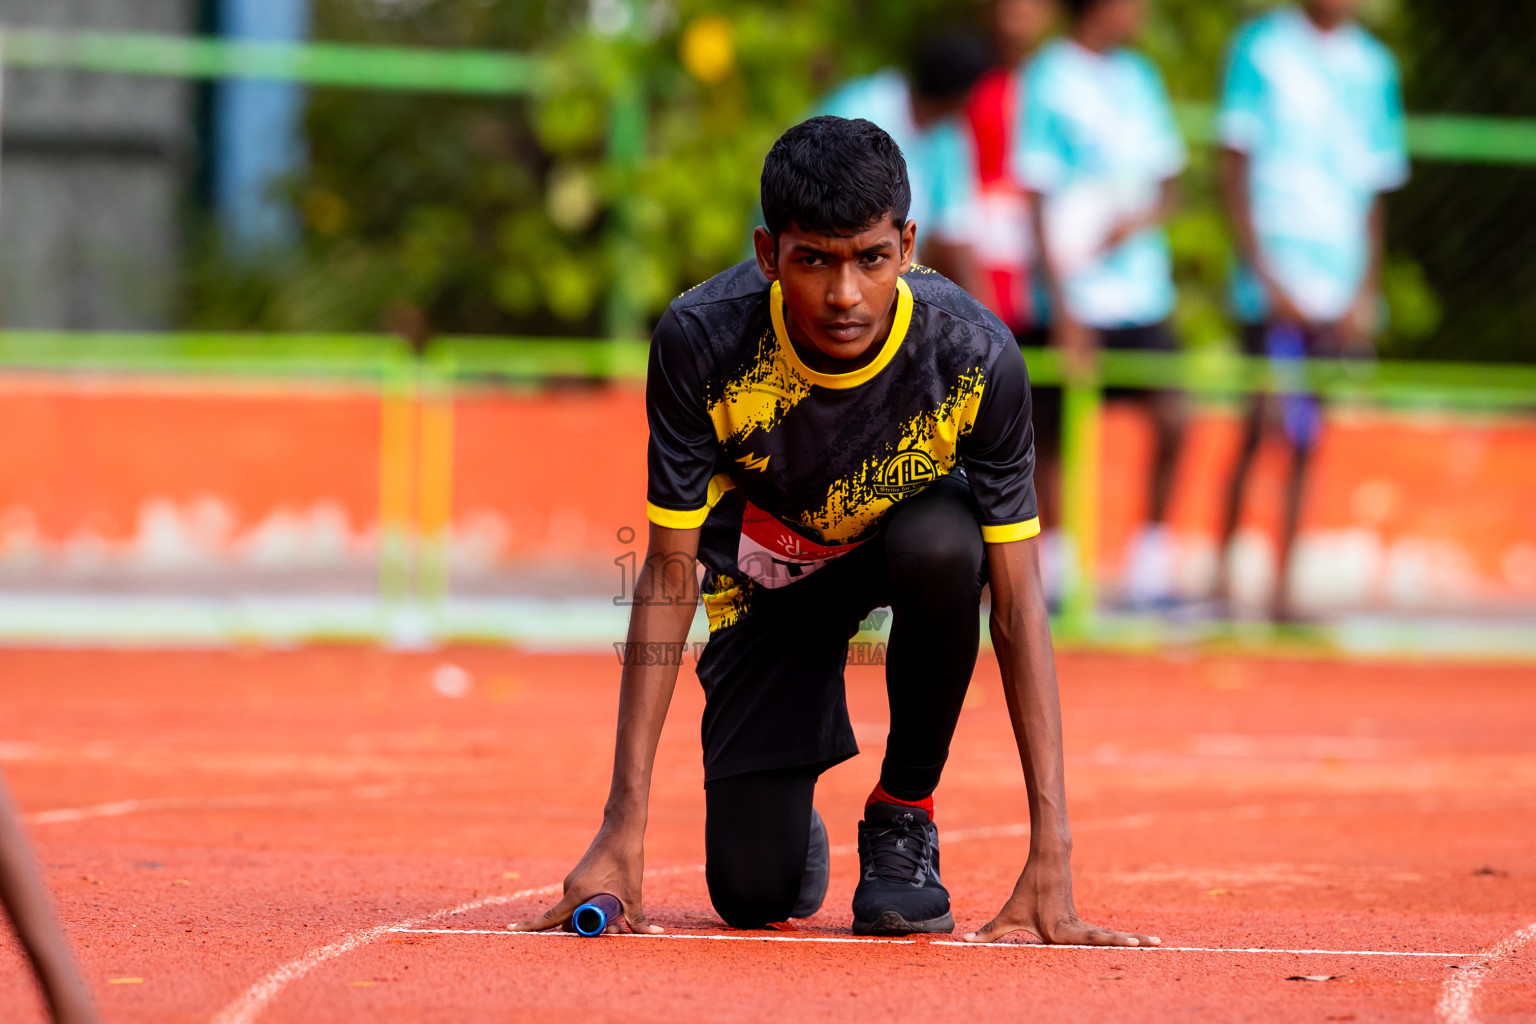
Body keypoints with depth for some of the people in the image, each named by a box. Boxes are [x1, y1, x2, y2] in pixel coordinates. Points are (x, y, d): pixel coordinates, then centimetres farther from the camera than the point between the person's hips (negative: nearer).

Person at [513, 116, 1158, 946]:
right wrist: (623, 831, -27)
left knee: (941, 546, -38)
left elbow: (1017, 603, -27)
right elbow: (669, 577, -23)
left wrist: (1050, 858, -33)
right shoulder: (701, 342, -31)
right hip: (767, 576, 0)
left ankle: (904, 815, -12)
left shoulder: (977, 355, -31)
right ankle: (794, 831, 25)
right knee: (753, 895, -15)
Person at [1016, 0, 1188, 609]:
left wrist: (1142, 219, -8)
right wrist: (1062, 305, -14)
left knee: (1171, 420, -5)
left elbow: (1167, 179, 16)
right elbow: (1037, 201, -8)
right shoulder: (1048, 82, -7)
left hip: (1141, 286, 5)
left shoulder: (1138, 77, 12)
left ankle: (1150, 568, 5)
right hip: (1079, 297, -5)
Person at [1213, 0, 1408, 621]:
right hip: (1276, 285, -4)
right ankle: (1222, 566, 0)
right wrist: (1264, 274, -9)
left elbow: (1374, 190, 15)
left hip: (1340, 288, 4)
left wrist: (1366, 294, 5)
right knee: (1266, 427, -12)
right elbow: (1234, 170, -1)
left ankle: (1282, 588, 9)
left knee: (1303, 441, 5)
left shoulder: (1373, 66, 11)